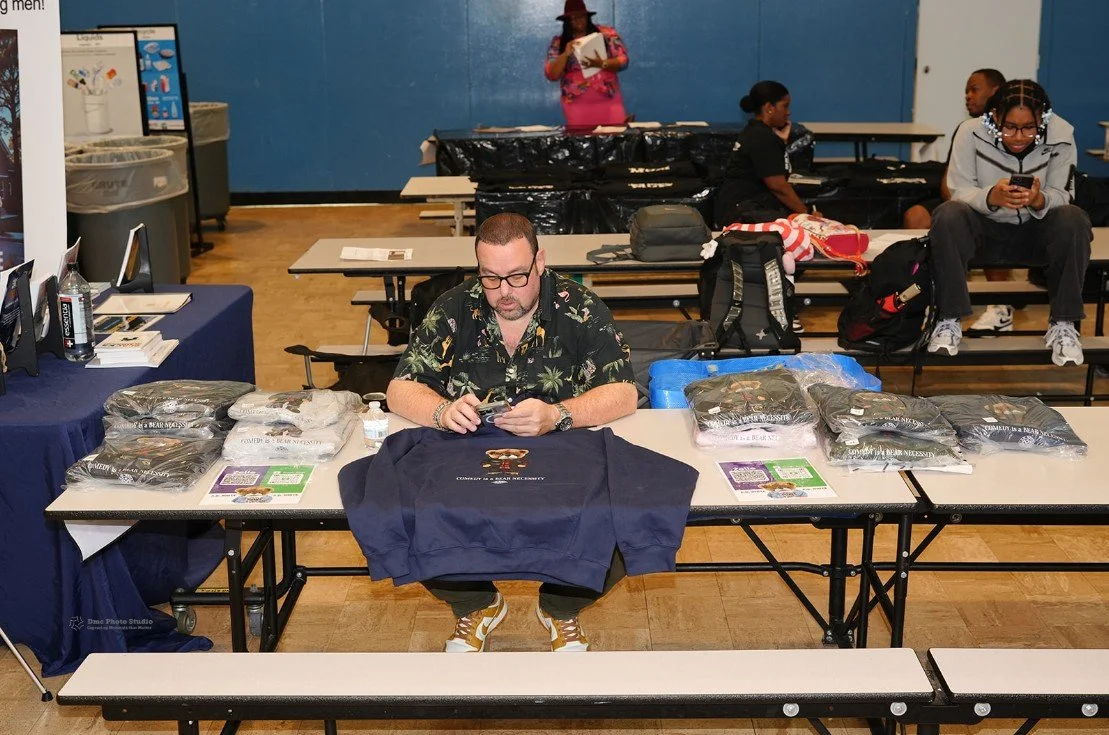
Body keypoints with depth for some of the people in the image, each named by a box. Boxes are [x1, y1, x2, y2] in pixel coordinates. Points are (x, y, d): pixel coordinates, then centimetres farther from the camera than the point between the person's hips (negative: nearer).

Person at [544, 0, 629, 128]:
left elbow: (623, 61, -1)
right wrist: (565, 54, -17)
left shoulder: (606, 33, 4)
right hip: (577, 103, 0)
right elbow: (552, 75, -2)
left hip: (609, 100, 0)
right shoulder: (558, 43, 4)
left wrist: (602, 64, -19)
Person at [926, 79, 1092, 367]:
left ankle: (1063, 324, -17)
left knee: (1073, 220, -29)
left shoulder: (1061, 136, -13)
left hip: (1034, 233, 1)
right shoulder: (970, 132, -16)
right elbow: (959, 190, -16)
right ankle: (949, 320, -21)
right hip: (984, 230, -1)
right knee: (947, 215, -32)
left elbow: (1062, 196, -12)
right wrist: (991, 197, -39)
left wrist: (1039, 200, -37)